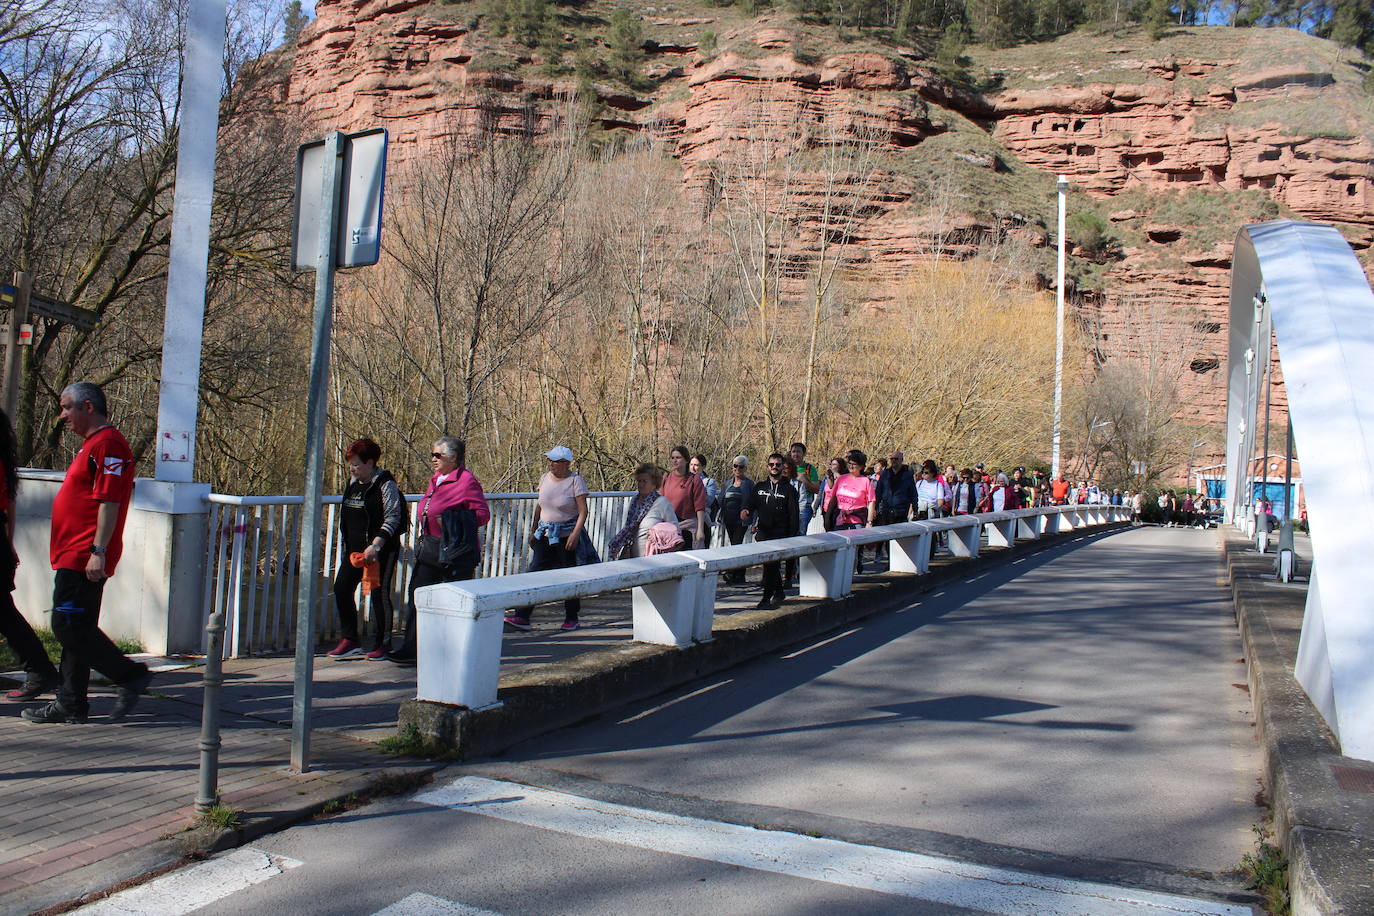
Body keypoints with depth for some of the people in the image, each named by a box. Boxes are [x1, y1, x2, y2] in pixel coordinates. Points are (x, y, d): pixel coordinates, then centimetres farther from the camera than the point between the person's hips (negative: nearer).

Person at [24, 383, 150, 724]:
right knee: (75, 628, 11)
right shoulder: (92, 444, 20)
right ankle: (71, 705, 17)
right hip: (74, 556, 11)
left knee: (69, 626, -10)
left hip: (83, 557, -11)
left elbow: (109, 502, -22)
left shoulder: (107, 444, -14)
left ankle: (131, 676, -4)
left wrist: (98, 551, -25)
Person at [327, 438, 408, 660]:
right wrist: (347, 545, 21)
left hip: (380, 549, -8)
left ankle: (382, 644, 11)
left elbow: (392, 519, -15)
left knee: (379, 593, -2)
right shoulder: (353, 482, 13)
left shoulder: (385, 485, -11)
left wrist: (375, 545, -24)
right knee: (341, 588, 2)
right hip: (355, 548, 8)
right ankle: (349, 641, 10)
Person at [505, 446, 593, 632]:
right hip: (545, 534, 5)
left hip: (567, 535, -5)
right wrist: (534, 529, 16)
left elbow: (583, 511, -12)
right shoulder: (545, 477, 7)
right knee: (535, 572, -3)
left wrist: (575, 534, -21)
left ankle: (572, 618, 19)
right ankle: (522, 617, -6)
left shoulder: (576, 481, -10)